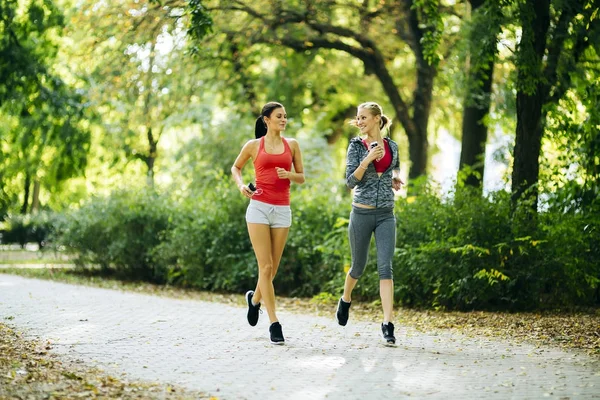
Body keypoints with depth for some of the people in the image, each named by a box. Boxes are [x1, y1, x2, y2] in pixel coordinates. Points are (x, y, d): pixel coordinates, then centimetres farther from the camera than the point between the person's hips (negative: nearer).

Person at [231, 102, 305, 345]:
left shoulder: (292, 145, 10)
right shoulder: (254, 145, 5)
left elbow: (301, 177, 13)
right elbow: (235, 167, 19)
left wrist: (289, 175, -8)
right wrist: (241, 185, 0)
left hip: (282, 210, 3)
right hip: (259, 206, -3)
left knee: (273, 268, 6)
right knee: (265, 267, -7)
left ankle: (255, 298, 37)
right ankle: (274, 324, -6)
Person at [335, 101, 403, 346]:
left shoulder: (391, 146, 6)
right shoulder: (356, 146, -2)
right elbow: (350, 181, -9)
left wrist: (395, 179, 7)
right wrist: (367, 160, -21)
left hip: (386, 215, 1)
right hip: (362, 213, -1)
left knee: (385, 267, -9)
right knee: (359, 266, 12)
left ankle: (387, 325, -13)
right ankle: (345, 300, 44)